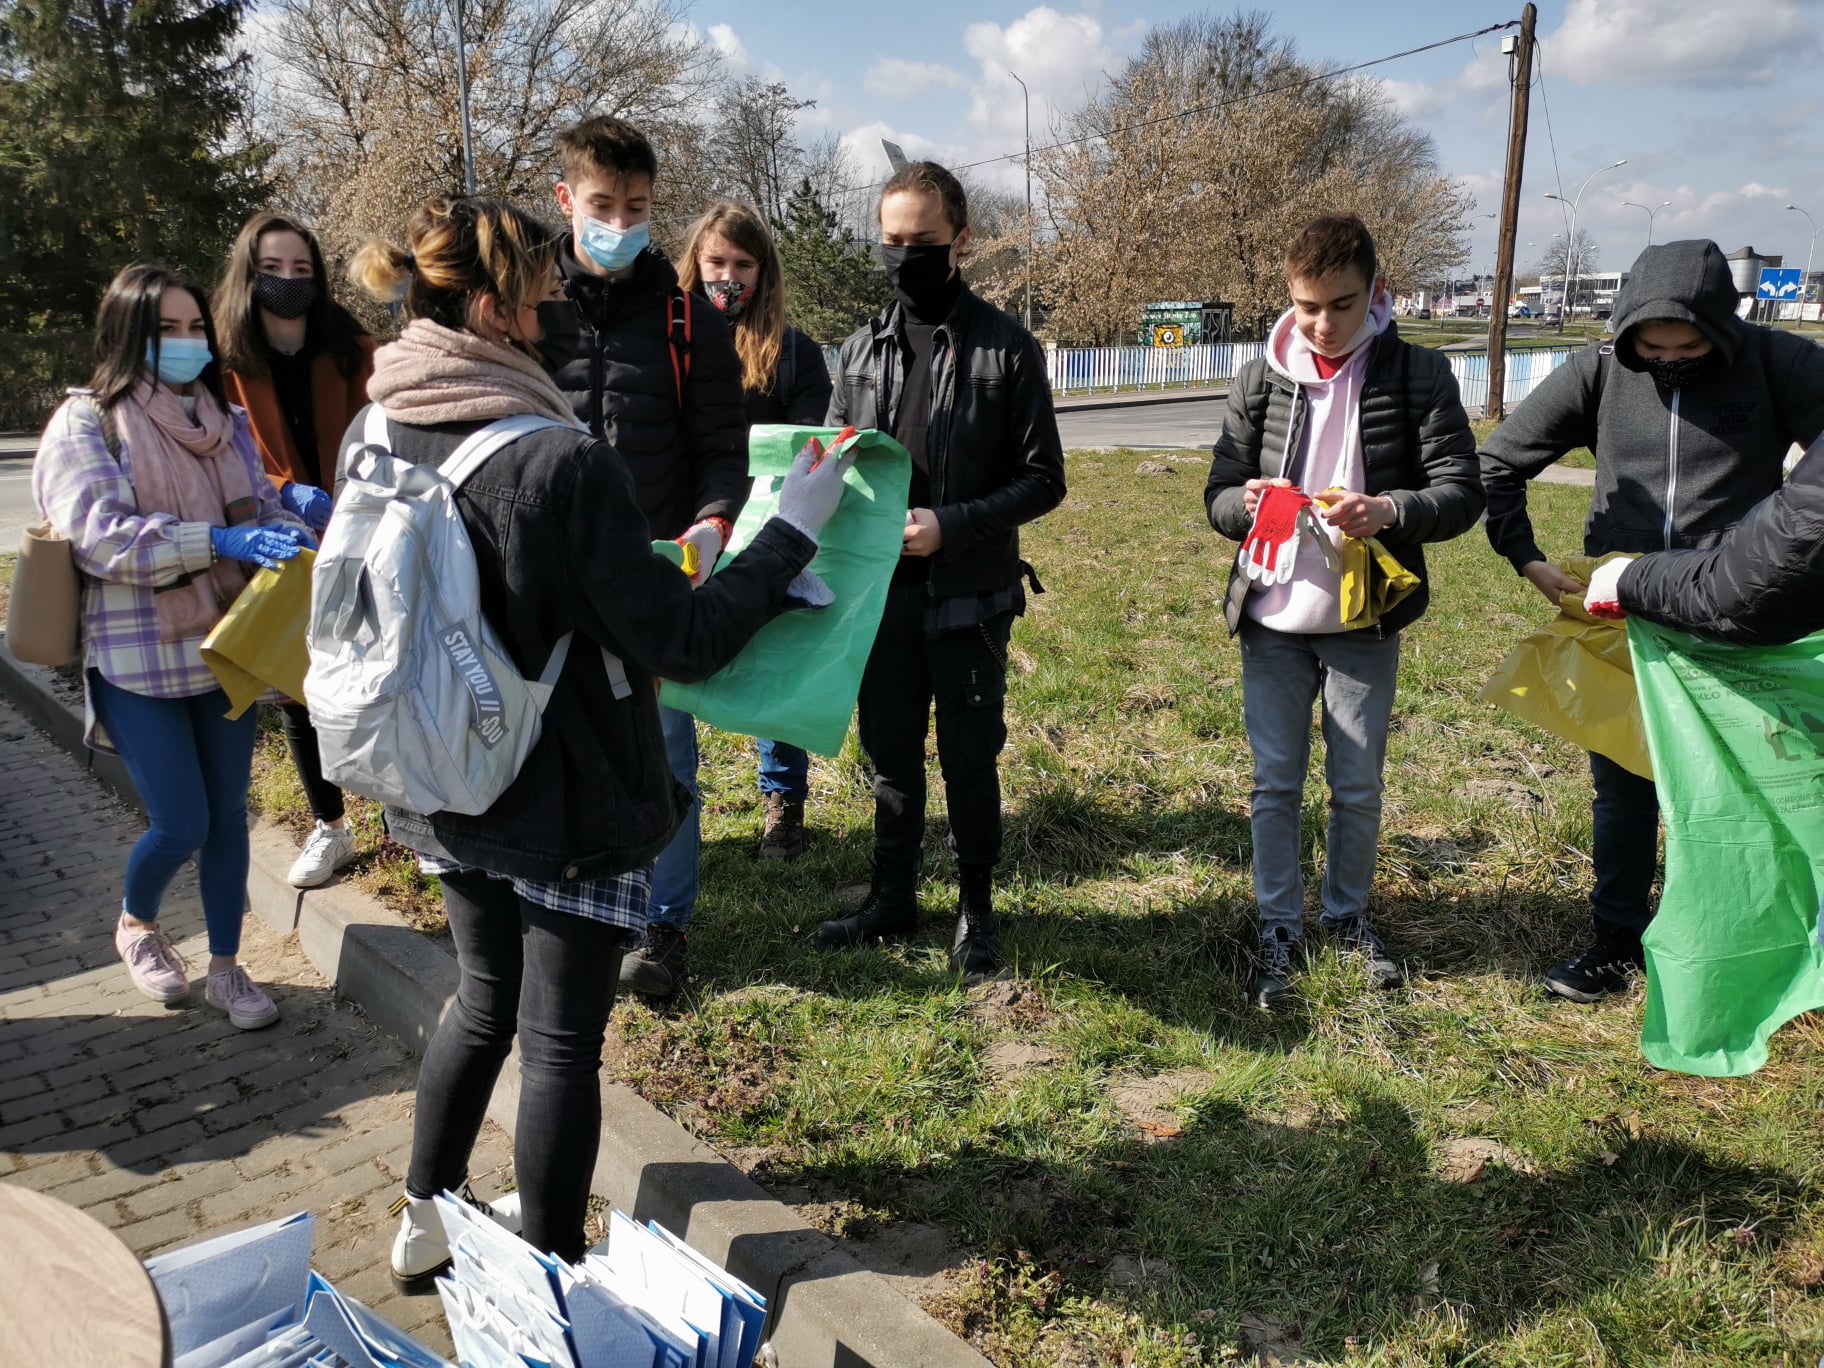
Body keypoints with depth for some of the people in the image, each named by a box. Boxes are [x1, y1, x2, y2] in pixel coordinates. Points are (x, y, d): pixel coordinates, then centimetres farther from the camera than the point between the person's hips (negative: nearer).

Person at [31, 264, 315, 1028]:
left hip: (226, 647, 4)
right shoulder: (85, 422, -6)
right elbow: (98, 534, -17)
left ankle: (225, 967, 25)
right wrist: (218, 540, -27)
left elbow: (261, 506, 8)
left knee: (228, 815, 9)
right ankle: (136, 924, 31)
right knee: (180, 824, -2)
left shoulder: (226, 422, 7)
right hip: (139, 659, -4)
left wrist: (291, 534, -16)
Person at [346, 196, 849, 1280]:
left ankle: (427, 1225, 42)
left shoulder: (373, 436, -3)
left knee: (485, 1001, 26)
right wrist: (793, 531, -12)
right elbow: (683, 643, -20)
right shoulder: (563, 461, -25)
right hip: (568, 804, -7)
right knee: (560, 1042, 9)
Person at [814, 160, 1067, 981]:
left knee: (969, 758, 7)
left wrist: (950, 527, -19)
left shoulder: (1007, 349, -5)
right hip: (882, 593, 4)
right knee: (890, 753, 14)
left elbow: (1043, 480, -7)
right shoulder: (862, 350, 7)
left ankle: (976, 907, 26)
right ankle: (892, 899, 31)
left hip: (968, 597, -4)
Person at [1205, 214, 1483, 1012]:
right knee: (1276, 783, 8)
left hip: (1365, 622, -1)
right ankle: (1279, 927, 23)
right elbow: (1218, 495, 4)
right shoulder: (1259, 382, 2)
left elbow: (1462, 493, -6)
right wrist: (1248, 503, -20)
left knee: (1358, 787, 11)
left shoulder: (1419, 376, -4)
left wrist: (1389, 510, -26)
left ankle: (1348, 915, 32)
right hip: (1273, 618, 1)